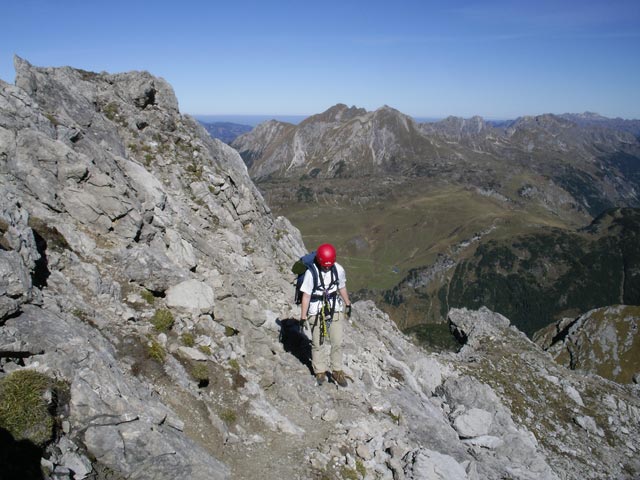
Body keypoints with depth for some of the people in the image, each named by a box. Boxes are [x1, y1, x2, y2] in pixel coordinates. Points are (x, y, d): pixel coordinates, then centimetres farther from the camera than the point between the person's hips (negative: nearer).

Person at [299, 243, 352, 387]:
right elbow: (306, 295, -13)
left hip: (335, 310, 3)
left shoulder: (338, 269, -8)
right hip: (316, 312, -3)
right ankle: (320, 371, 26)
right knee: (318, 343, 8)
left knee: (337, 342, 5)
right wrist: (303, 316, -10)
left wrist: (348, 305, 20)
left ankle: (337, 371, 21)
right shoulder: (311, 273, -19)